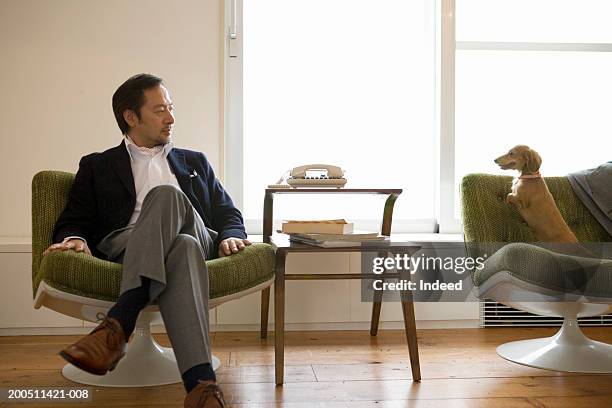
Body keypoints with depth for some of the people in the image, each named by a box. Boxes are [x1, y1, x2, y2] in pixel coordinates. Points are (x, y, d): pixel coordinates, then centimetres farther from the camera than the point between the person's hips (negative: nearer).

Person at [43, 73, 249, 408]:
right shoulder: (97, 167, 24)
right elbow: (74, 221, 15)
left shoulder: (195, 162, 32)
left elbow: (228, 214, 25)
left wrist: (230, 237, 0)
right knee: (182, 248, -40)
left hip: (198, 241, 2)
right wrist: (74, 239, -11)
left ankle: (117, 327, -47)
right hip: (126, 248, -1)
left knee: (165, 195, -35)